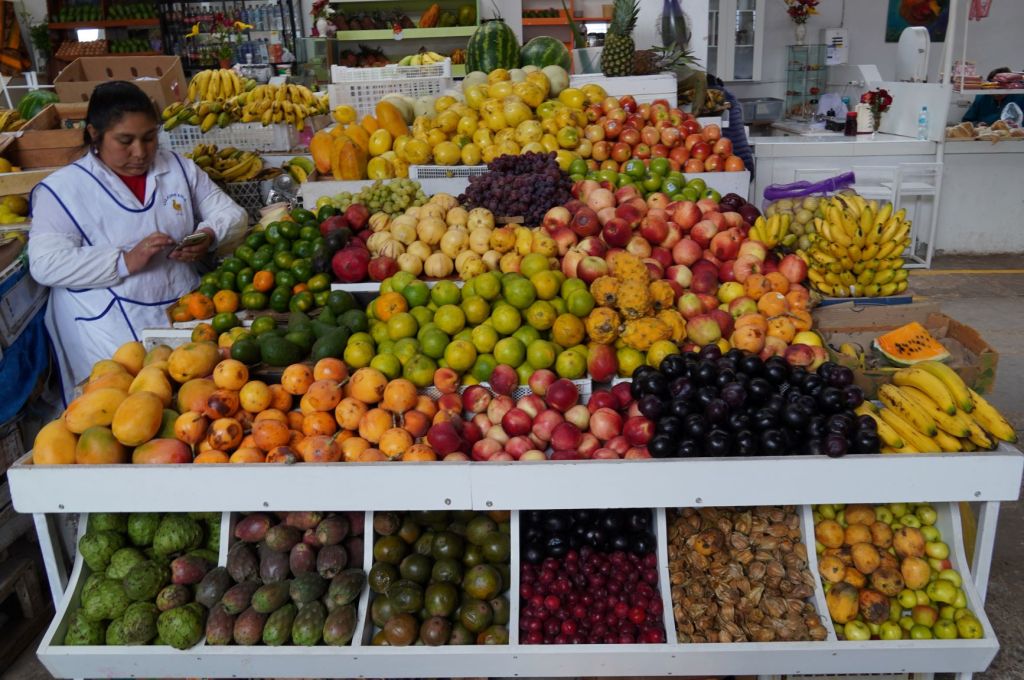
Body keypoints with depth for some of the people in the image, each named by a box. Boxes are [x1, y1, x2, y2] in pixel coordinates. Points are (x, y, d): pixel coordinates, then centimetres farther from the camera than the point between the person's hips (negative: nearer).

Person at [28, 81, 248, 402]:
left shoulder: (180, 168, 12)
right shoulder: (62, 189, 0)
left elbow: (231, 213, 13)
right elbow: (46, 264, -10)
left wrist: (209, 236, -11)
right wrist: (125, 262, -22)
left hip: (186, 306, 4)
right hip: (110, 324, -3)